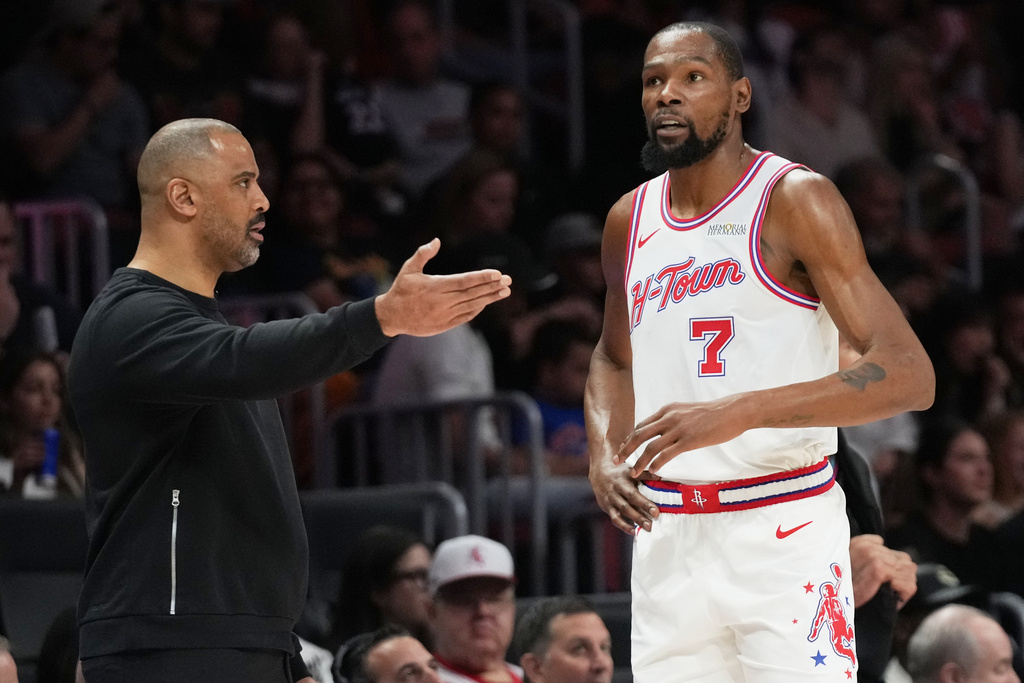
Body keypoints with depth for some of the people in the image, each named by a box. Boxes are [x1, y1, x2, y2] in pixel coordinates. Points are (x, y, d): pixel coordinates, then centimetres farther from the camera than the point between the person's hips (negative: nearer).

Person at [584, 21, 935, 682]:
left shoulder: (797, 200, -9)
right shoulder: (631, 220, 11)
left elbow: (909, 376, -16)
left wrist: (739, 412, -26)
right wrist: (604, 454, 8)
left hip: (784, 535, -6)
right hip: (667, 541, 6)